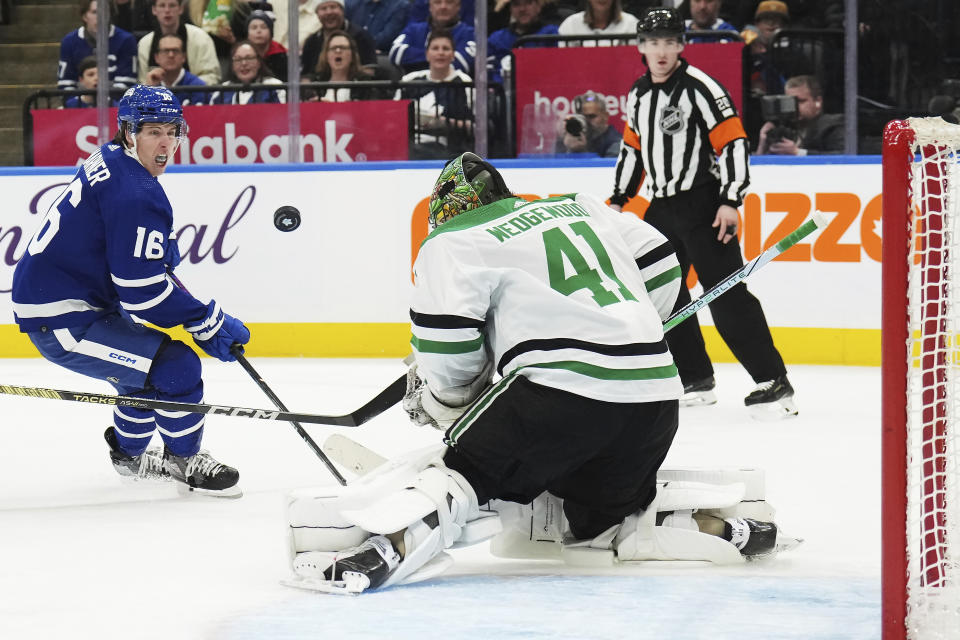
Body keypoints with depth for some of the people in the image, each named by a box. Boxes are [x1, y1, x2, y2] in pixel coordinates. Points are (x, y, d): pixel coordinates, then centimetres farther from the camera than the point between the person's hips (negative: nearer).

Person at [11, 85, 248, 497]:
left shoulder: (111, 161, 7)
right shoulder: (134, 194, -24)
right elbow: (143, 291, -24)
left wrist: (162, 246, 18)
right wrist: (211, 323, -14)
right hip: (61, 321, -11)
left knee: (147, 362, 29)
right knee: (175, 367, -14)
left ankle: (130, 455, 46)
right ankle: (185, 460, 7)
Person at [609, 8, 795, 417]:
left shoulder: (700, 88, -14)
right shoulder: (639, 95, 10)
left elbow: (733, 142, -17)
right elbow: (633, 147, 23)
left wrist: (731, 202, -22)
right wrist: (619, 198, 20)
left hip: (704, 204, -8)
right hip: (663, 206, 8)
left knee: (725, 292, -14)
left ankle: (773, 382, -14)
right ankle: (696, 380, 19)